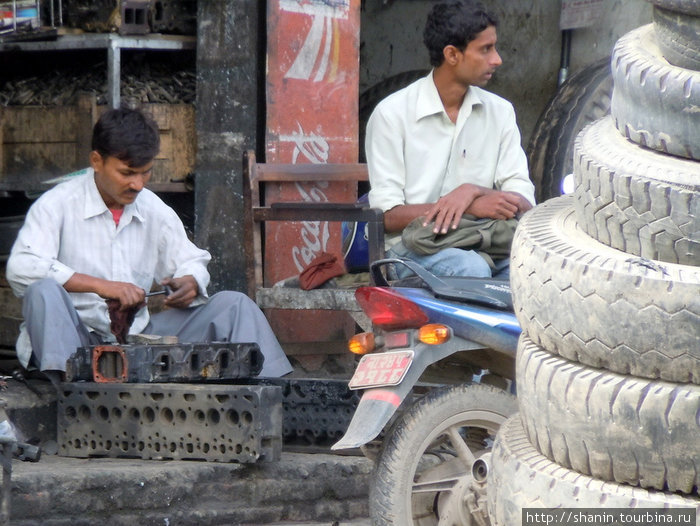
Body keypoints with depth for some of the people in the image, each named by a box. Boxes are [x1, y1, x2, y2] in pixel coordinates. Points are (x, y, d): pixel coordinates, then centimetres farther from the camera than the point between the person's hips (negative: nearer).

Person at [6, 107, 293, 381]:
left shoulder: (155, 211, 11)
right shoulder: (57, 205, -6)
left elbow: (191, 263, 23)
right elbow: (20, 267, -20)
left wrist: (188, 284, -4)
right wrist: (99, 286, -28)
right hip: (76, 338, -5)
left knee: (233, 305, -4)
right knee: (44, 291, -36)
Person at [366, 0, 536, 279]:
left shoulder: (499, 111, 12)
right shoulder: (392, 114, -2)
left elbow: (524, 203, 5)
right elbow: (387, 215, -8)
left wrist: (473, 191, -17)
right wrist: (473, 207, -19)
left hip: (481, 245, 4)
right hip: (412, 246, -4)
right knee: (471, 269, -37)